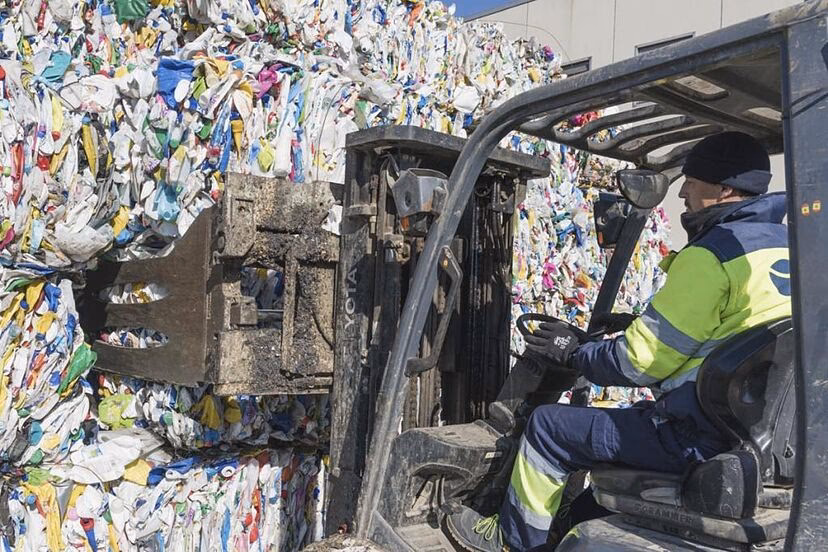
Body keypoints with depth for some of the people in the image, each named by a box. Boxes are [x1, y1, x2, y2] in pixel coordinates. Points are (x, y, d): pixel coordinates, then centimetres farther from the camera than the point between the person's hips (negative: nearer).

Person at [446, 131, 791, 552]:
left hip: (702, 437, -9)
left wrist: (575, 353, 1)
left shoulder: (711, 256, -17)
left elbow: (642, 361, -16)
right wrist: (639, 326, 21)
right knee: (615, 422, 30)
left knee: (548, 426, 3)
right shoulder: (786, 244, 10)